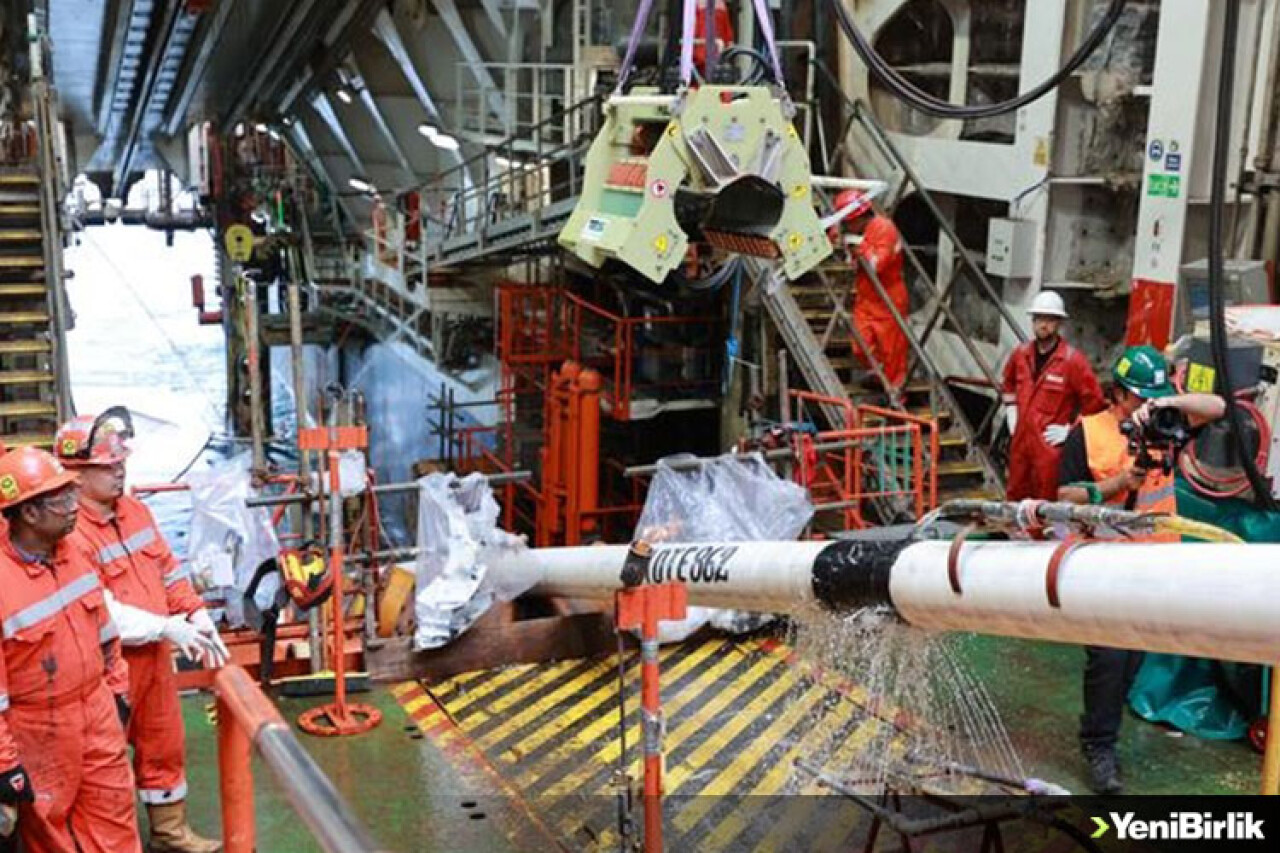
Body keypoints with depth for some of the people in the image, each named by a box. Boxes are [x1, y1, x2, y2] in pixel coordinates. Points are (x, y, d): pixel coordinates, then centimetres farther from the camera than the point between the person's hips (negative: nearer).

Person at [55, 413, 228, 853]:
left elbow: (169, 569, 11)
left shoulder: (135, 510, 5)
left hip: (155, 653, 8)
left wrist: (199, 617, 0)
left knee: (165, 745, 19)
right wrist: (167, 627, -23)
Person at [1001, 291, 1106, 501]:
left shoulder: (1073, 360, -11)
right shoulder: (1021, 354, 7)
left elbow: (1094, 401, -11)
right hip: (1020, 442, 6)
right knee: (1015, 499, 16)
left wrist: (1070, 429, -10)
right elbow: (1009, 384, 27)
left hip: (1051, 446, -6)